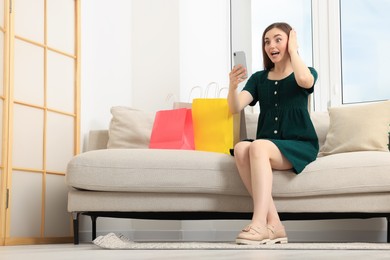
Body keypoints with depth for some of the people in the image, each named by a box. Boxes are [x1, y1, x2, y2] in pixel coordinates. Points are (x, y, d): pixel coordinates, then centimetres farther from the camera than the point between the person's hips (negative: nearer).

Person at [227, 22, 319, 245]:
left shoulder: (308, 72, 8)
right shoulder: (259, 78, 16)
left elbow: (304, 80, -19)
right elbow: (235, 108, 2)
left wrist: (293, 49, -4)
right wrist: (233, 86, -20)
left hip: (300, 146, -3)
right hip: (267, 147, 4)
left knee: (258, 146, -34)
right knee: (241, 148, -31)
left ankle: (259, 225, -41)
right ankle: (273, 225, -34)